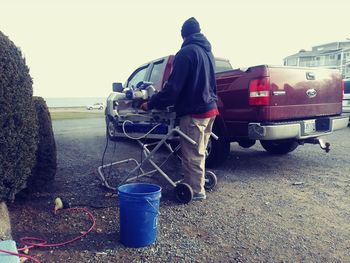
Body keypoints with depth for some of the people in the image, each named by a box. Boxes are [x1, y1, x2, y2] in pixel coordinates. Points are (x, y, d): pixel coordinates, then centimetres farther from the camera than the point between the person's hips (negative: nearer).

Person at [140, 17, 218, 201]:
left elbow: (173, 87, -18)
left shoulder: (186, 52, -13)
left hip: (193, 112, -9)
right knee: (199, 152, 19)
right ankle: (196, 185, 32)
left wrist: (151, 104, -9)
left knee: (192, 154, 2)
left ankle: (196, 191, 13)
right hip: (209, 109, 9)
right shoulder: (207, 51, 14)